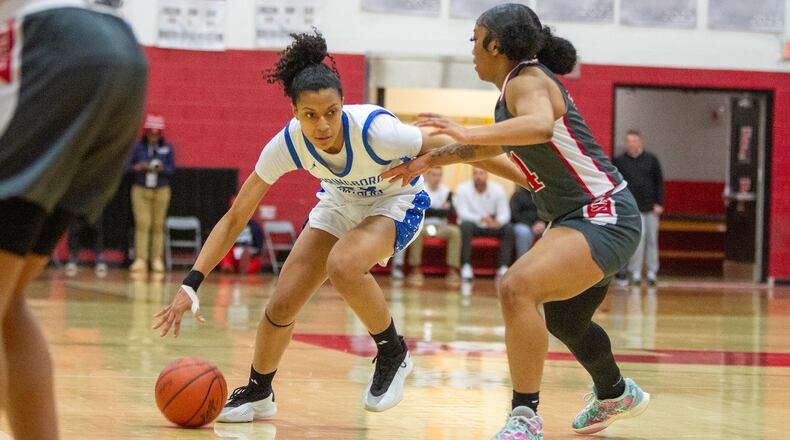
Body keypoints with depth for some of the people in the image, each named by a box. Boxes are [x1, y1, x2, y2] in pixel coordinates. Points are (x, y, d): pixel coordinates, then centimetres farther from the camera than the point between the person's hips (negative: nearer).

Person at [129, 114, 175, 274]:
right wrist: (138, 167, -16)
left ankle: (157, 259, 6)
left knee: (158, 225, 1)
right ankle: (140, 259, -8)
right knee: (142, 224, -8)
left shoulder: (167, 147, 3)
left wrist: (163, 168, -17)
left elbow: (172, 169, 2)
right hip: (141, 189, -1)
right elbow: (129, 166, 4)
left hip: (161, 190, 1)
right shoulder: (138, 146, 1)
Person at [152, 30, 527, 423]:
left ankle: (393, 353, -8)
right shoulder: (287, 144, -26)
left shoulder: (375, 130, -37)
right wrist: (190, 285, -27)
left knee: (343, 266, -34)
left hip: (397, 203, -4)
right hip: (341, 202, 4)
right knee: (281, 305, -5)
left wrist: (526, 178, -24)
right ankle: (257, 393, 22)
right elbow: (235, 218, -19)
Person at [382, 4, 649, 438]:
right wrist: (430, 159, 24)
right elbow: (495, 145, 31)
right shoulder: (516, 87, 13)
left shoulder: (527, 82, -18)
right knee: (563, 320, 30)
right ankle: (615, 394, 58)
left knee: (517, 288, -30)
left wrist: (467, 133, -45)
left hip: (604, 215, -11)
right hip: (576, 218, 11)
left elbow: (539, 126, -41)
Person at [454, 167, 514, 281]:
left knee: (508, 228, -24)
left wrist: (498, 221, -36)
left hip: (492, 226, 3)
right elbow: (463, 213, -20)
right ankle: (466, 266, -32)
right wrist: (481, 218, -38)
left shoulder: (498, 190, -4)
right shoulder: (462, 189, -10)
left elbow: (505, 214, -10)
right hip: (473, 225, -2)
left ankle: (503, 267, -26)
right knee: (466, 225, -35)